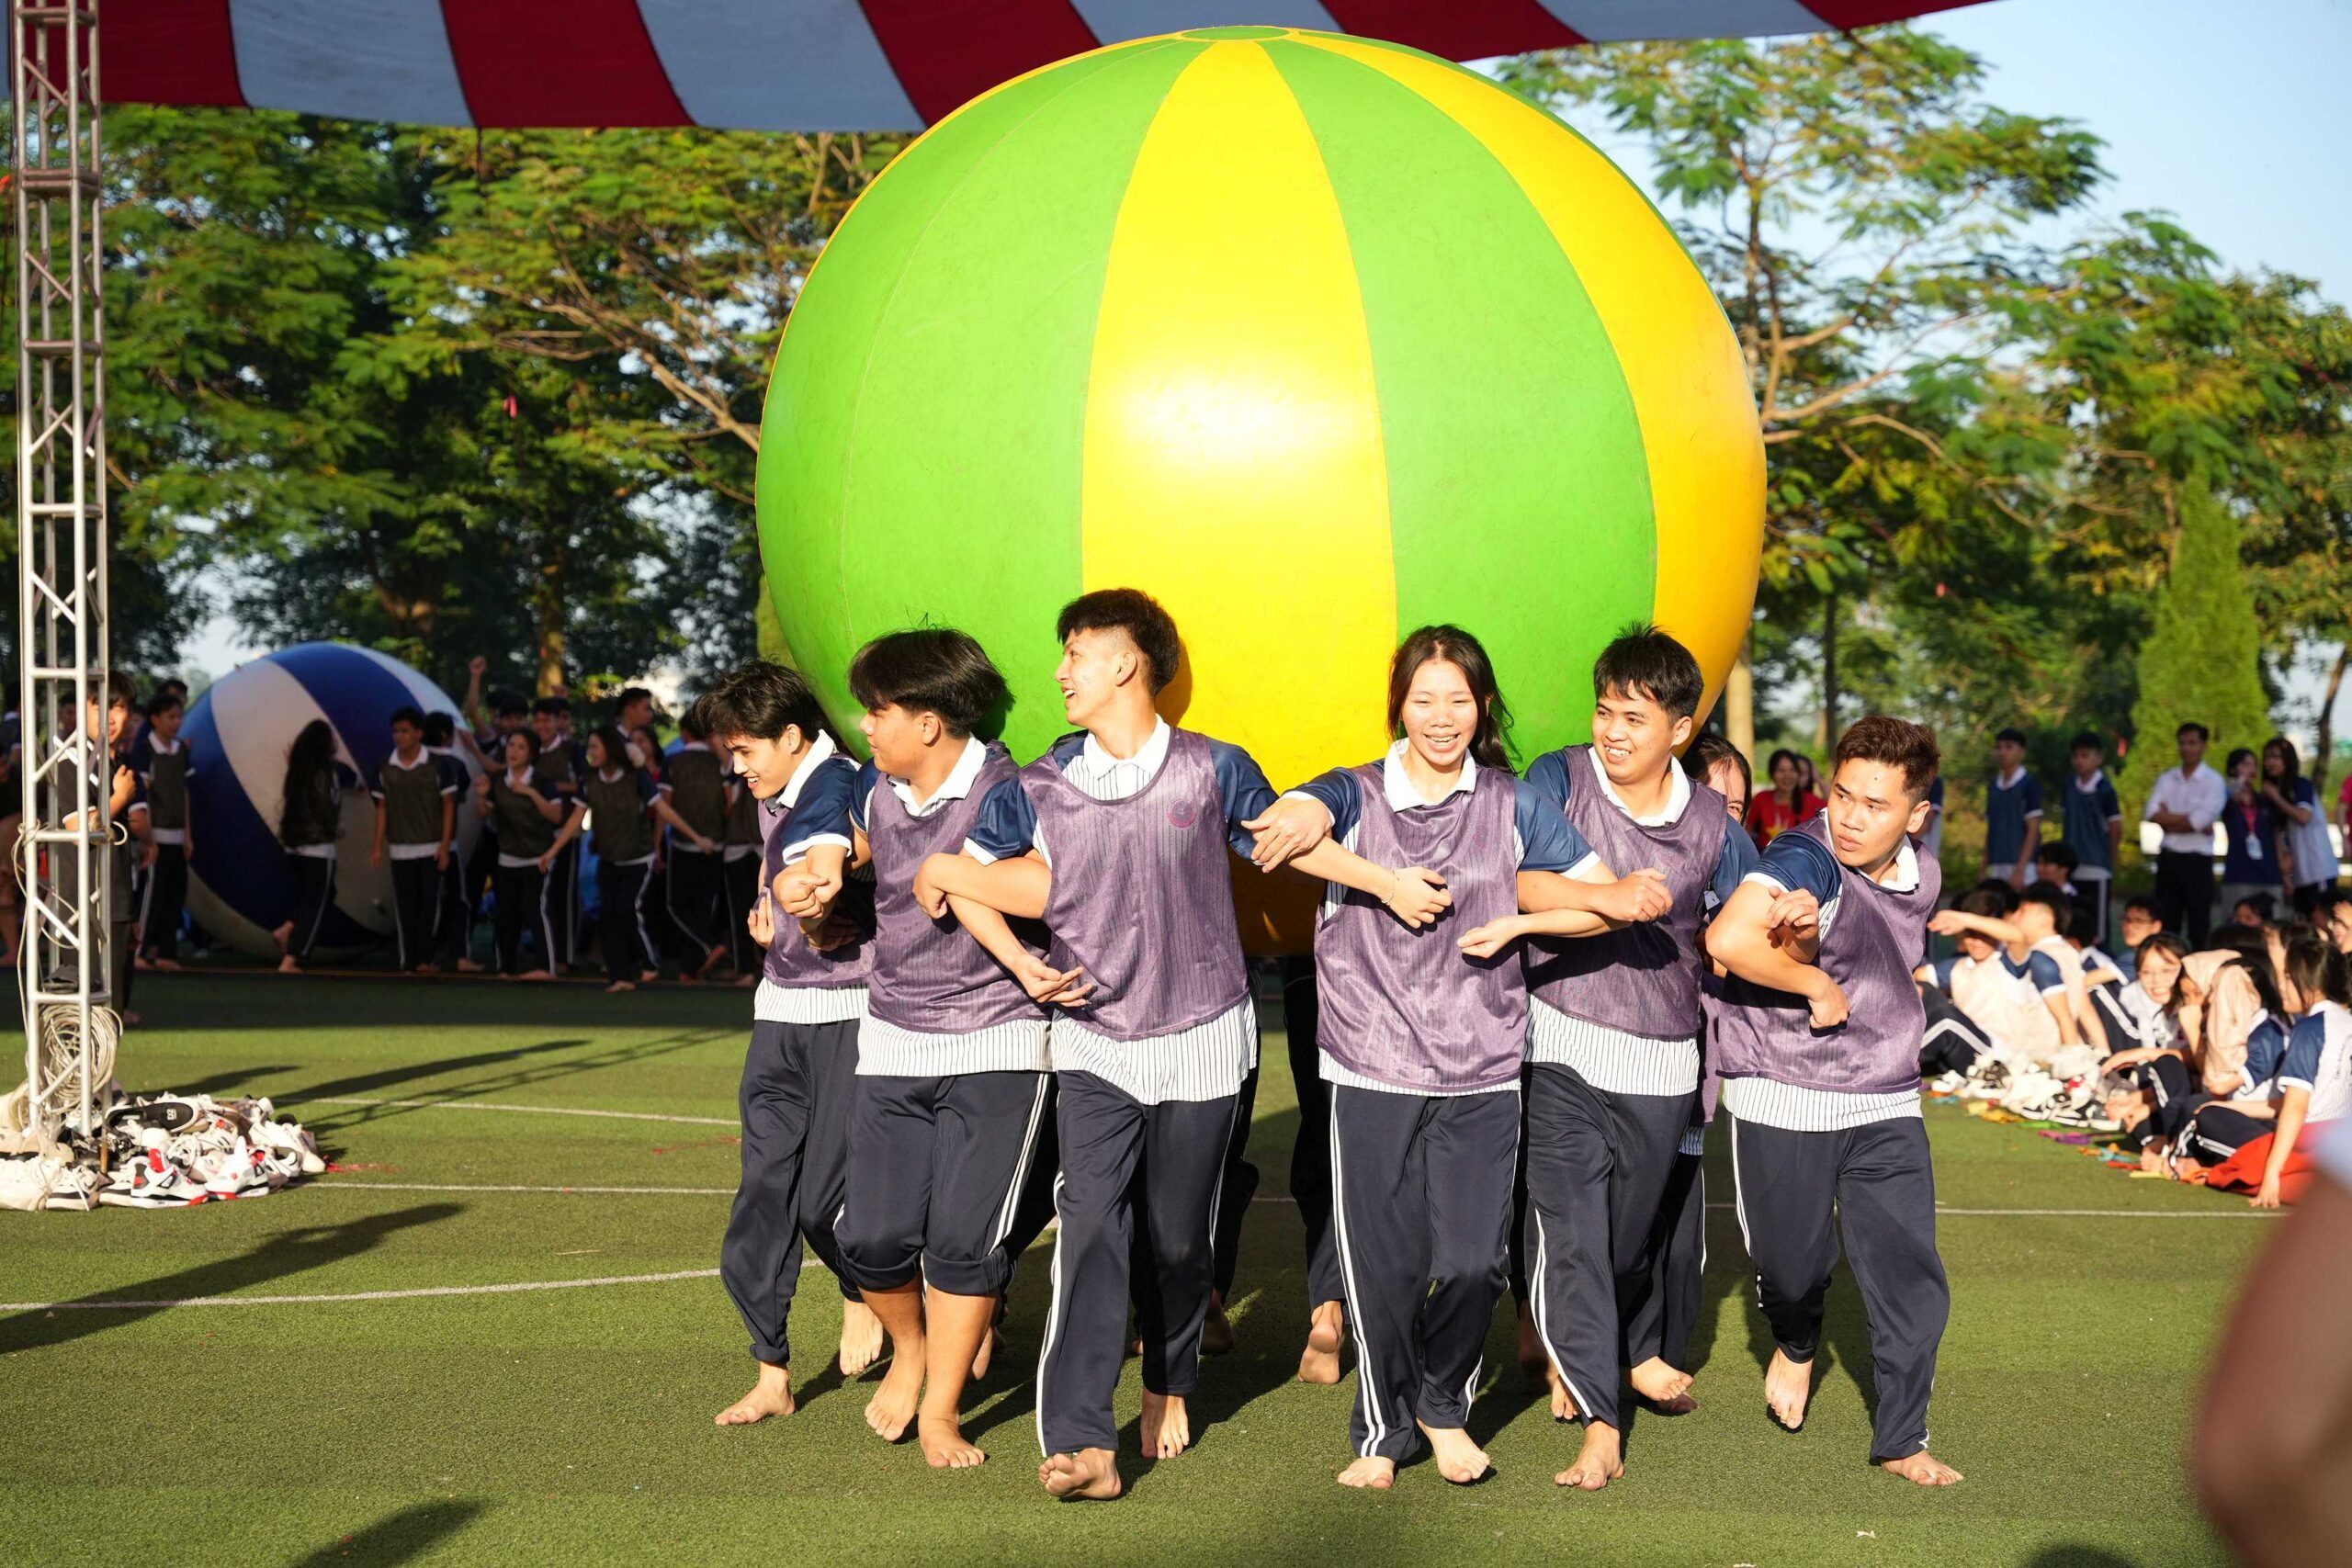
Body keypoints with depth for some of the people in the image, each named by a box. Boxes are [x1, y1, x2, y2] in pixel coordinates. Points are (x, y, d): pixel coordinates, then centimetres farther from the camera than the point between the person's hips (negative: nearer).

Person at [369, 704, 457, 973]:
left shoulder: (436, 766, -3)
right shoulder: (386, 769, 5)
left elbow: (448, 806, -1)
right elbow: (382, 808, 9)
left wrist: (445, 846, -7)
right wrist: (378, 846, 3)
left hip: (430, 848, -2)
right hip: (400, 850, 2)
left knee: (429, 903, -3)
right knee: (404, 906, 3)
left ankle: (424, 957, 3)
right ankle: (405, 959, 6)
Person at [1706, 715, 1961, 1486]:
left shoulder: (1922, 880, 2)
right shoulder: (1807, 858, -19)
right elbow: (1728, 940, -35)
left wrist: (1804, 937, -23)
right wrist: (1816, 982, -19)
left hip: (1886, 1106, 5)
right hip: (1783, 1103, -5)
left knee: (1913, 1282, 2)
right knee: (1793, 1264, 9)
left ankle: (1902, 1441, 17)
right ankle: (1796, 1346, 44)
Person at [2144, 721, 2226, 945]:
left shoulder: (2213, 781, -4)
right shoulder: (2166, 779, 9)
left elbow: (2200, 820, -15)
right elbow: (2152, 815, -4)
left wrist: (2168, 817, -3)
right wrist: (2187, 819, -12)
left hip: (2197, 859, -4)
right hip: (2168, 857, 4)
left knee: (2198, 926, 2)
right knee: (2165, 924, 7)